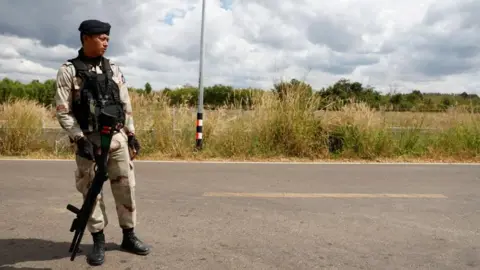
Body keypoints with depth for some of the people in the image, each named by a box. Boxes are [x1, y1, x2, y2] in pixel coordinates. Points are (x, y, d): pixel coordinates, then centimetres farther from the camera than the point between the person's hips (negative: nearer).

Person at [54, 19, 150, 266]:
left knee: (126, 187, 6)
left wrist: (132, 134, 8)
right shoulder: (68, 71, -4)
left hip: (117, 137, 4)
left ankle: (129, 237, 19)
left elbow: (125, 105, 12)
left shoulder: (114, 69, 9)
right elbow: (63, 111, -7)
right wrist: (79, 139, -16)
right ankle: (98, 241, 17)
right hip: (89, 140, -3)